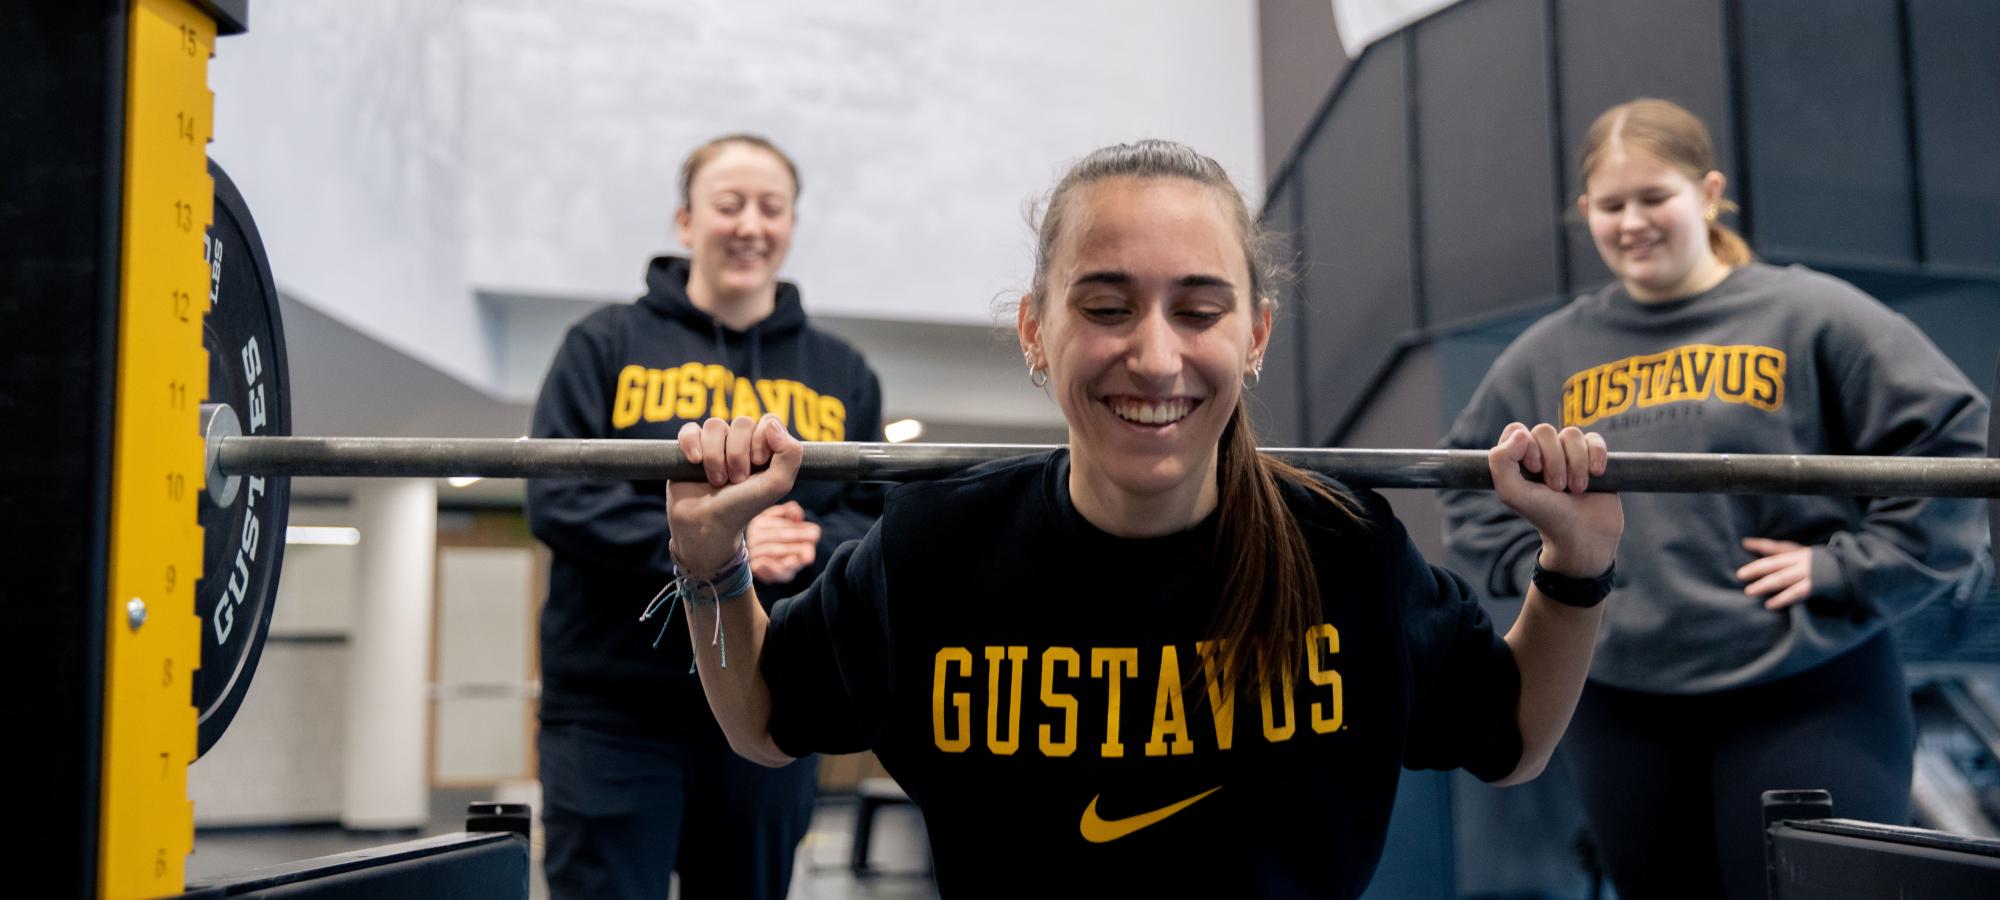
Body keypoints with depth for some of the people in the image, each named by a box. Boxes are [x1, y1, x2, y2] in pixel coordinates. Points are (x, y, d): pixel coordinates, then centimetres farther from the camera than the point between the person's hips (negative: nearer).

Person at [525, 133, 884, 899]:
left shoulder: (841, 374, 11)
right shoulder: (606, 344, 4)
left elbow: (878, 524, 6)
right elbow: (558, 497, -6)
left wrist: (804, 547, -17)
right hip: (614, 714, -2)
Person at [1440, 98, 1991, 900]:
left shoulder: (1809, 315, -2)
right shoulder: (1552, 352, 9)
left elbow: (1952, 437, -6)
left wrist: (1847, 569, -11)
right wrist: (1534, 561, 5)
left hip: (1801, 697, -4)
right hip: (1620, 705, 4)